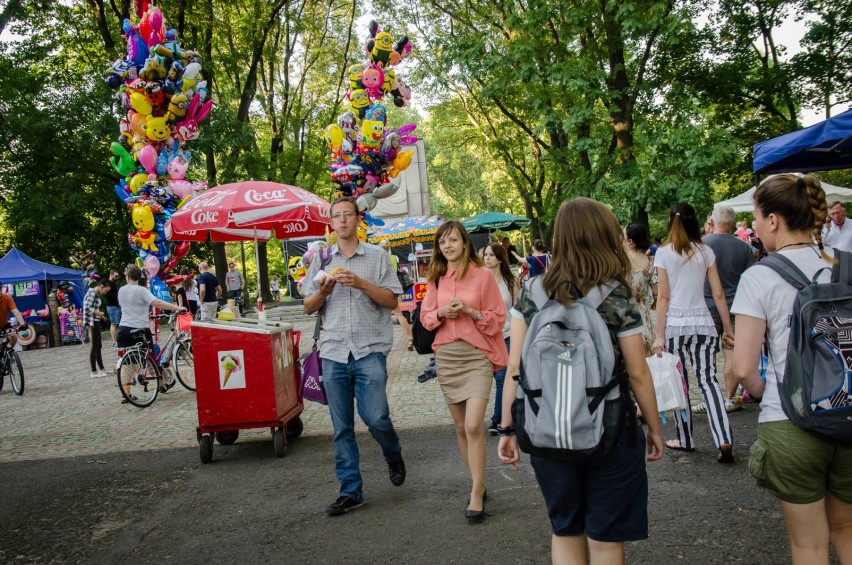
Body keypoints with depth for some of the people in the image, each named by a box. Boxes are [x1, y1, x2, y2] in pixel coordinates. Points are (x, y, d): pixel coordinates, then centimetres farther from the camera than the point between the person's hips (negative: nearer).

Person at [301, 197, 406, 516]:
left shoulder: (377, 257, 6)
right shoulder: (321, 260, 13)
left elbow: (392, 301, 0)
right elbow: (308, 307, 13)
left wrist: (361, 284, -13)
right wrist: (323, 292, -8)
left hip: (370, 350, -3)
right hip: (334, 352, 3)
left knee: (375, 416, -11)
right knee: (341, 427, 5)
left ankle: (393, 456, 22)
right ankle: (350, 491, 15)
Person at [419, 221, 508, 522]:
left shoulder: (482, 274, -3)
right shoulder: (436, 278, 9)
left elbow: (498, 317, -2)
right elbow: (425, 317, 12)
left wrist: (470, 311, -17)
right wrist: (442, 312, -9)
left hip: (477, 355, -4)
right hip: (446, 355, 5)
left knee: (473, 426, -14)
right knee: (461, 427, 10)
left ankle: (476, 495, -5)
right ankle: (477, 483, 25)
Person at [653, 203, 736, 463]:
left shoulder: (664, 253, -2)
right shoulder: (705, 252, 6)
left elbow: (663, 297, -5)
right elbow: (718, 293, 4)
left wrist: (659, 335, -3)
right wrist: (728, 328, 12)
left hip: (675, 323, -2)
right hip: (703, 322, 2)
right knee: (708, 379, 2)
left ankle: (685, 439, 17)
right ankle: (724, 441, -10)